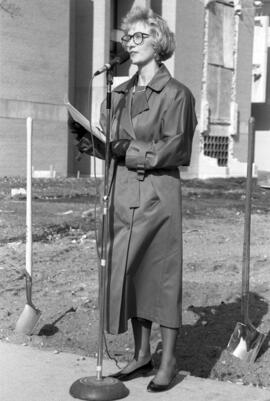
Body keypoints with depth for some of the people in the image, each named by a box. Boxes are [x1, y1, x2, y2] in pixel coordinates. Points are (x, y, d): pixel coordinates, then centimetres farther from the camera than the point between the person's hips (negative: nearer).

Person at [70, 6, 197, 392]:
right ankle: (142, 354, 23)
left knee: (162, 273, 1)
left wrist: (128, 152, -17)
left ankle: (169, 360, 14)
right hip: (123, 193, 6)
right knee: (129, 272, 9)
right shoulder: (121, 94, 13)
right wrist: (93, 143, -9)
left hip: (159, 194, -6)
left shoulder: (176, 93, -4)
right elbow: (114, 145, 12)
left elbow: (175, 149, -12)